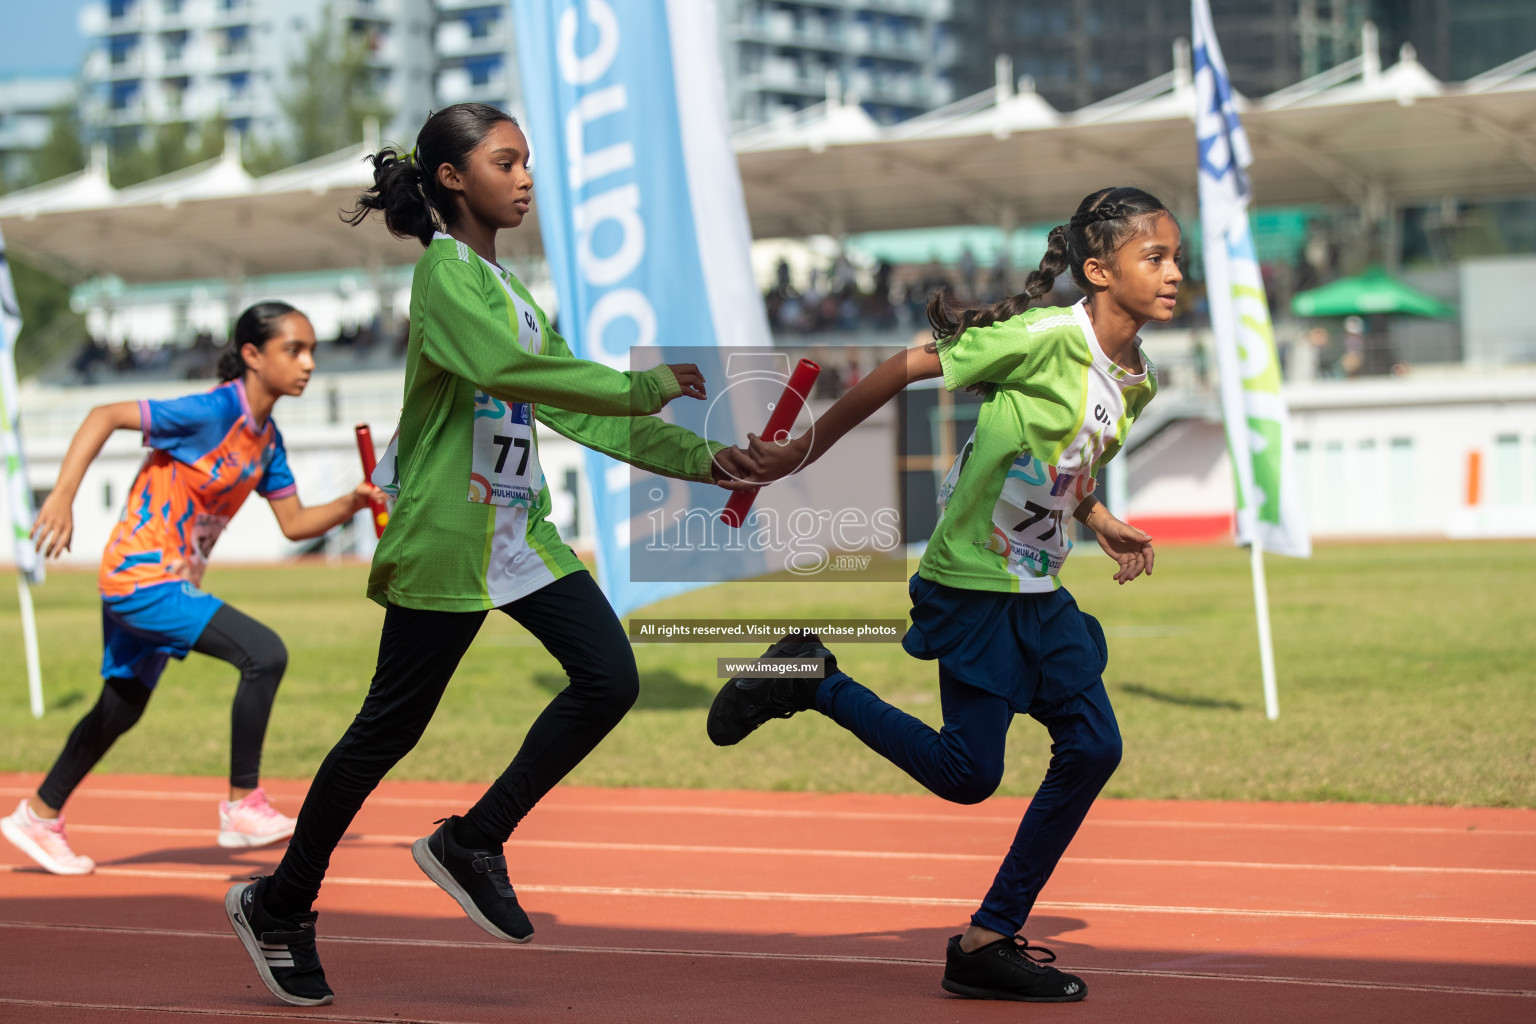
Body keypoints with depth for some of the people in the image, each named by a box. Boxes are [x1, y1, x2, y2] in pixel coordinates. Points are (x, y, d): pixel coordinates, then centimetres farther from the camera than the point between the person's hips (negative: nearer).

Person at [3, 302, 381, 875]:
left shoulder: (266, 439, 7)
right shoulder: (216, 411, -19)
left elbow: (294, 523, 9)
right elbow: (105, 416, -19)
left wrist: (351, 504, -9)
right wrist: (63, 496, -27)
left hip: (171, 582, 10)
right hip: (142, 576, -10)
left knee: (121, 709, 23)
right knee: (264, 654, -22)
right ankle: (242, 807, -14)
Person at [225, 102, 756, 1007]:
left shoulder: (508, 289, 17)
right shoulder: (446, 274, -11)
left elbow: (577, 409, 13)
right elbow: (509, 370, -28)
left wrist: (699, 458, 5)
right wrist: (645, 387, -25)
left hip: (521, 532, 8)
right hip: (444, 539, -8)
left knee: (610, 679, -4)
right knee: (392, 727, -1)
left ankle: (472, 845, 9)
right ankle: (279, 907, 15)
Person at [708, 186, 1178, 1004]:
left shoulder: (1137, 383, 5)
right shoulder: (1047, 337, -20)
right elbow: (902, 370, -13)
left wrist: (1099, 523, 5)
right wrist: (806, 452, -7)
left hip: (1040, 591, 8)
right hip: (972, 584, -8)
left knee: (1093, 747, 1)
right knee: (967, 775, -6)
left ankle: (991, 940, 9)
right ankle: (811, 680, 12)